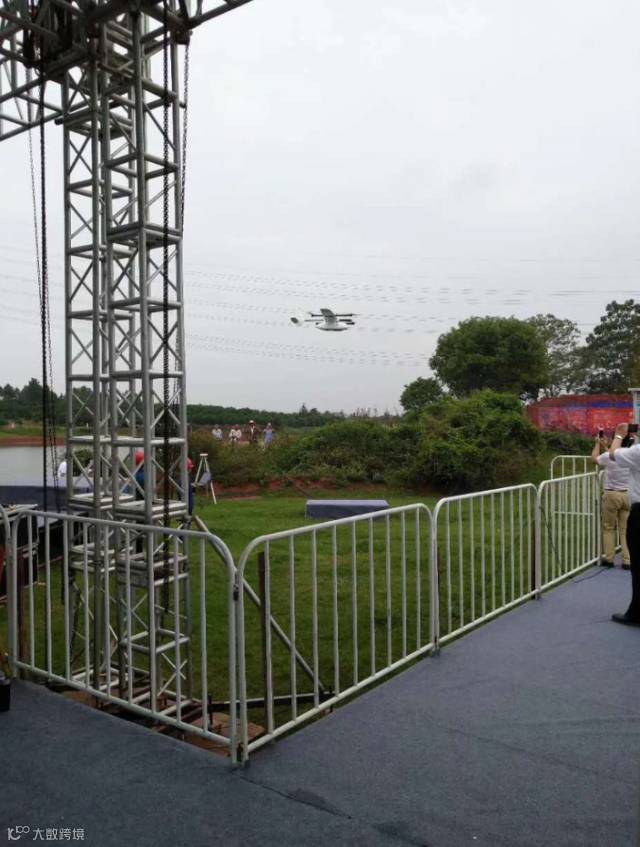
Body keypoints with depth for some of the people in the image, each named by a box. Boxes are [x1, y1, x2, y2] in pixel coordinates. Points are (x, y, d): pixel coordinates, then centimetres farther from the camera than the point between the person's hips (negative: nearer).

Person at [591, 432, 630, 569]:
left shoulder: (608, 456, -12)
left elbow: (595, 458, 11)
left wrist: (598, 444, 24)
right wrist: (605, 446, 31)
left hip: (611, 495, -3)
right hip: (628, 495, 3)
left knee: (608, 528, 10)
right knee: (626, 529, 7)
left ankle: (608, 559, 12)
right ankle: (627, 560, 5)